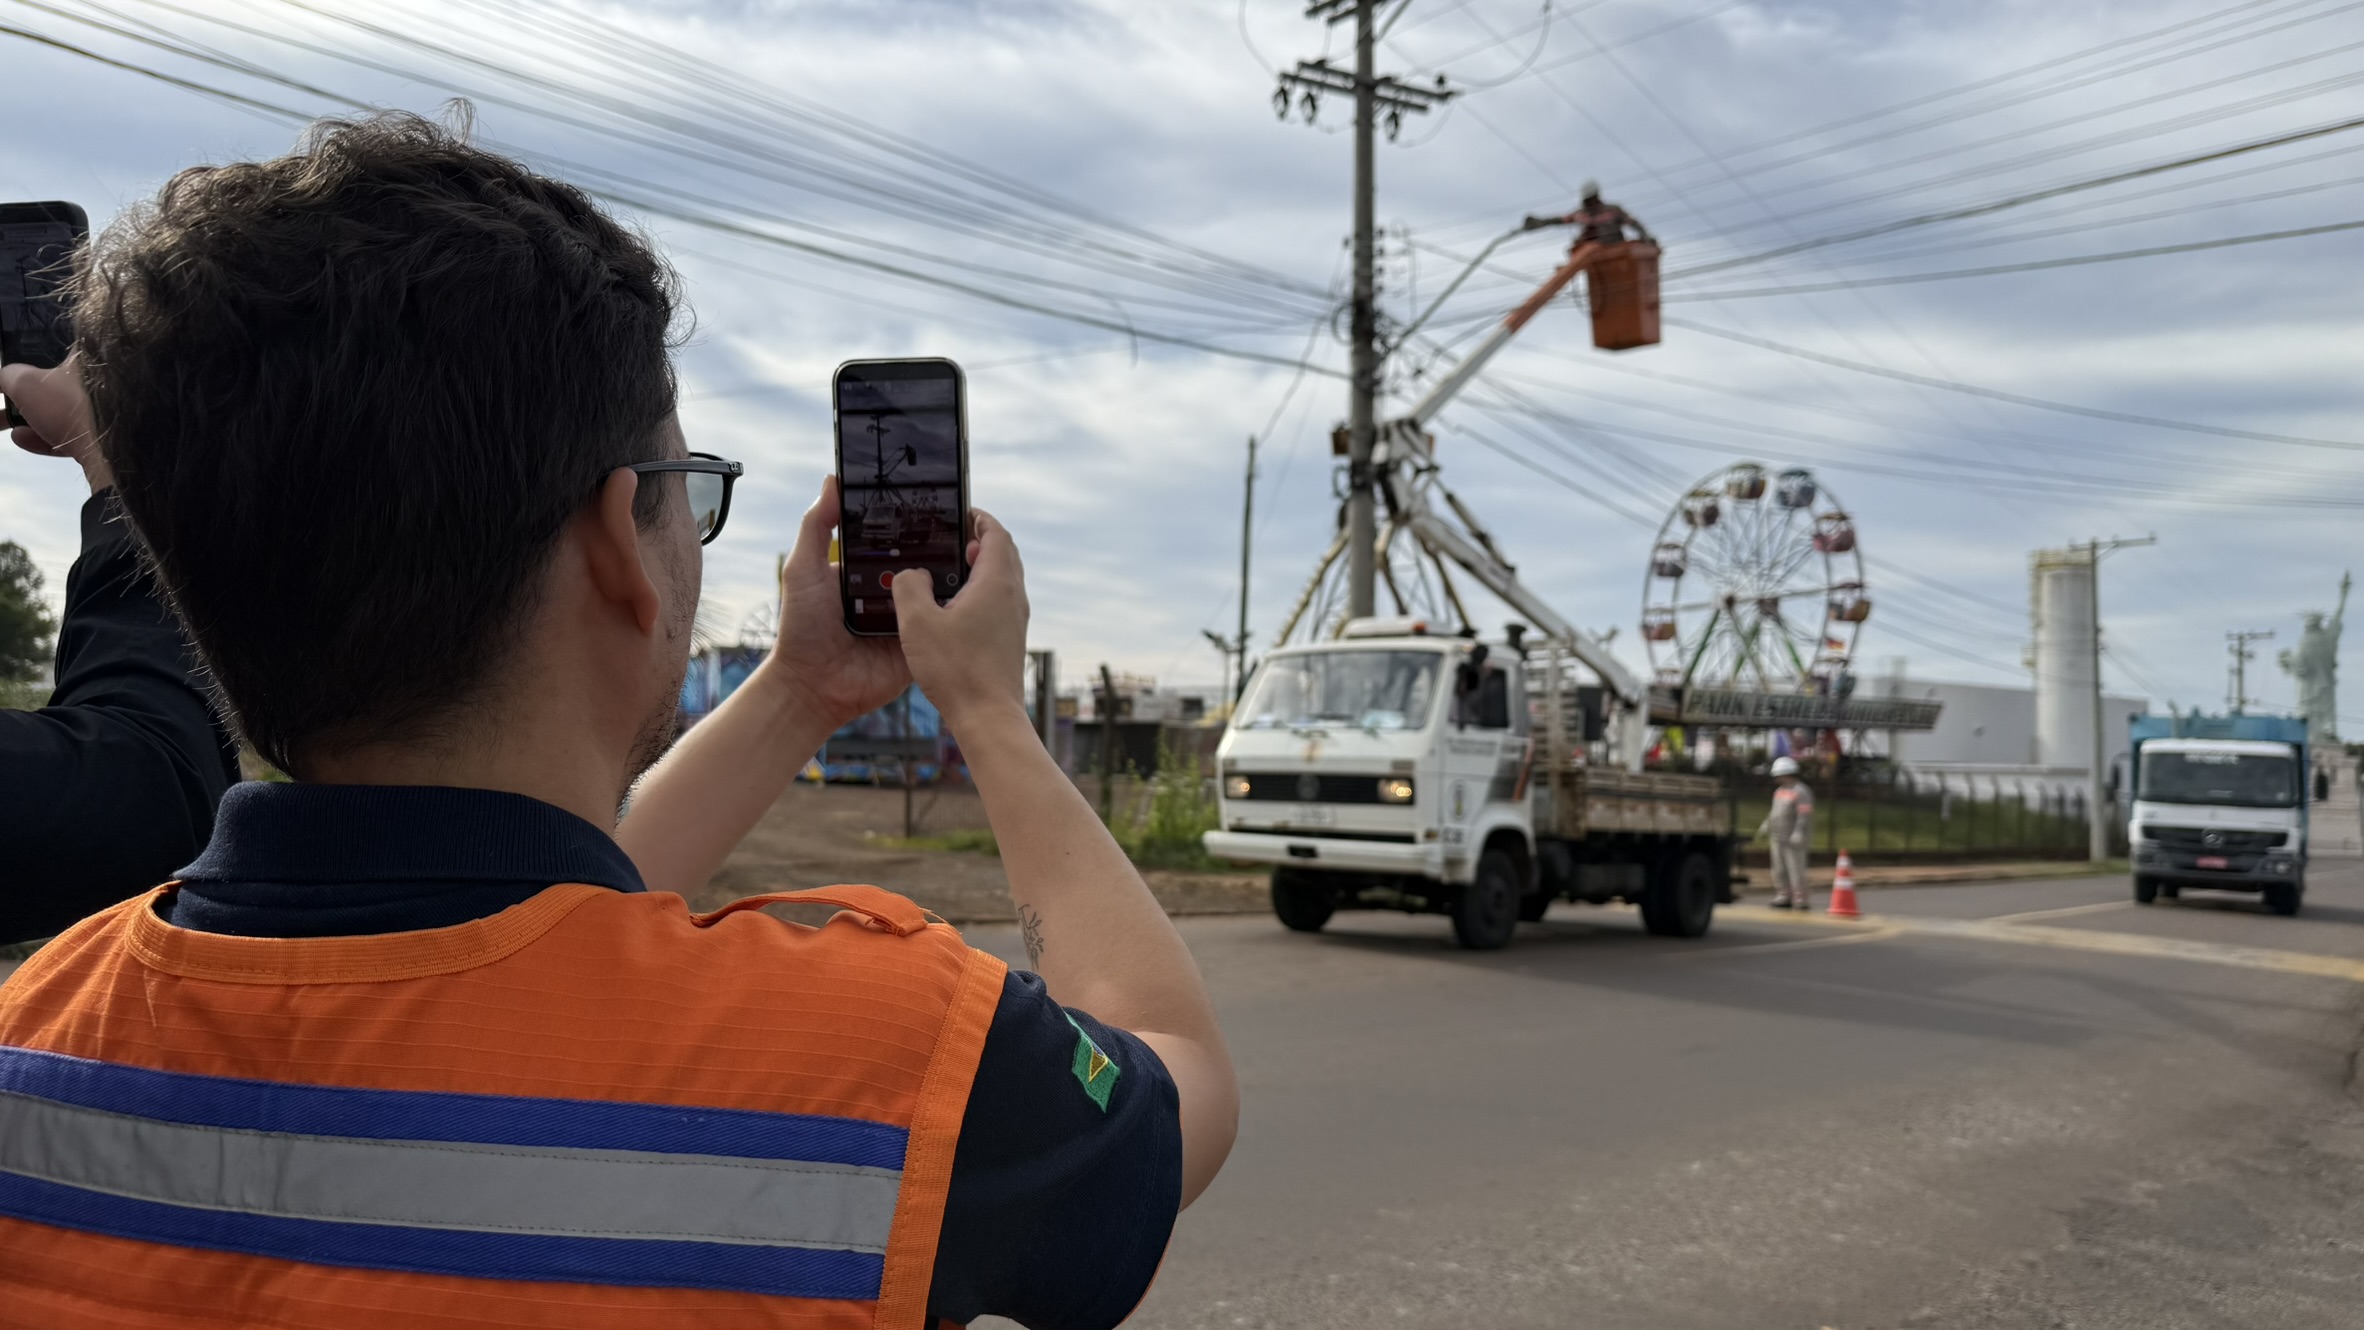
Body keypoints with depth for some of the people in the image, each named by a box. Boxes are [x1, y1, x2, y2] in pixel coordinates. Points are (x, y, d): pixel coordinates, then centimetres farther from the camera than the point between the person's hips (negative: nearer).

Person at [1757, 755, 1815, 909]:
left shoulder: (1801, 792, -13)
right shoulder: (1780, 791, 16)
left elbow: (1804, 817, -19)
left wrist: (1797, 836, -24)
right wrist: (1765, 829, 24)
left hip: (1792, 840, -9)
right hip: (1777, 838, 9)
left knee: (1795, 870, -8)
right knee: (1779, 870, 11)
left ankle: (1801, 899, -3)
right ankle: (1784, 896, 18)